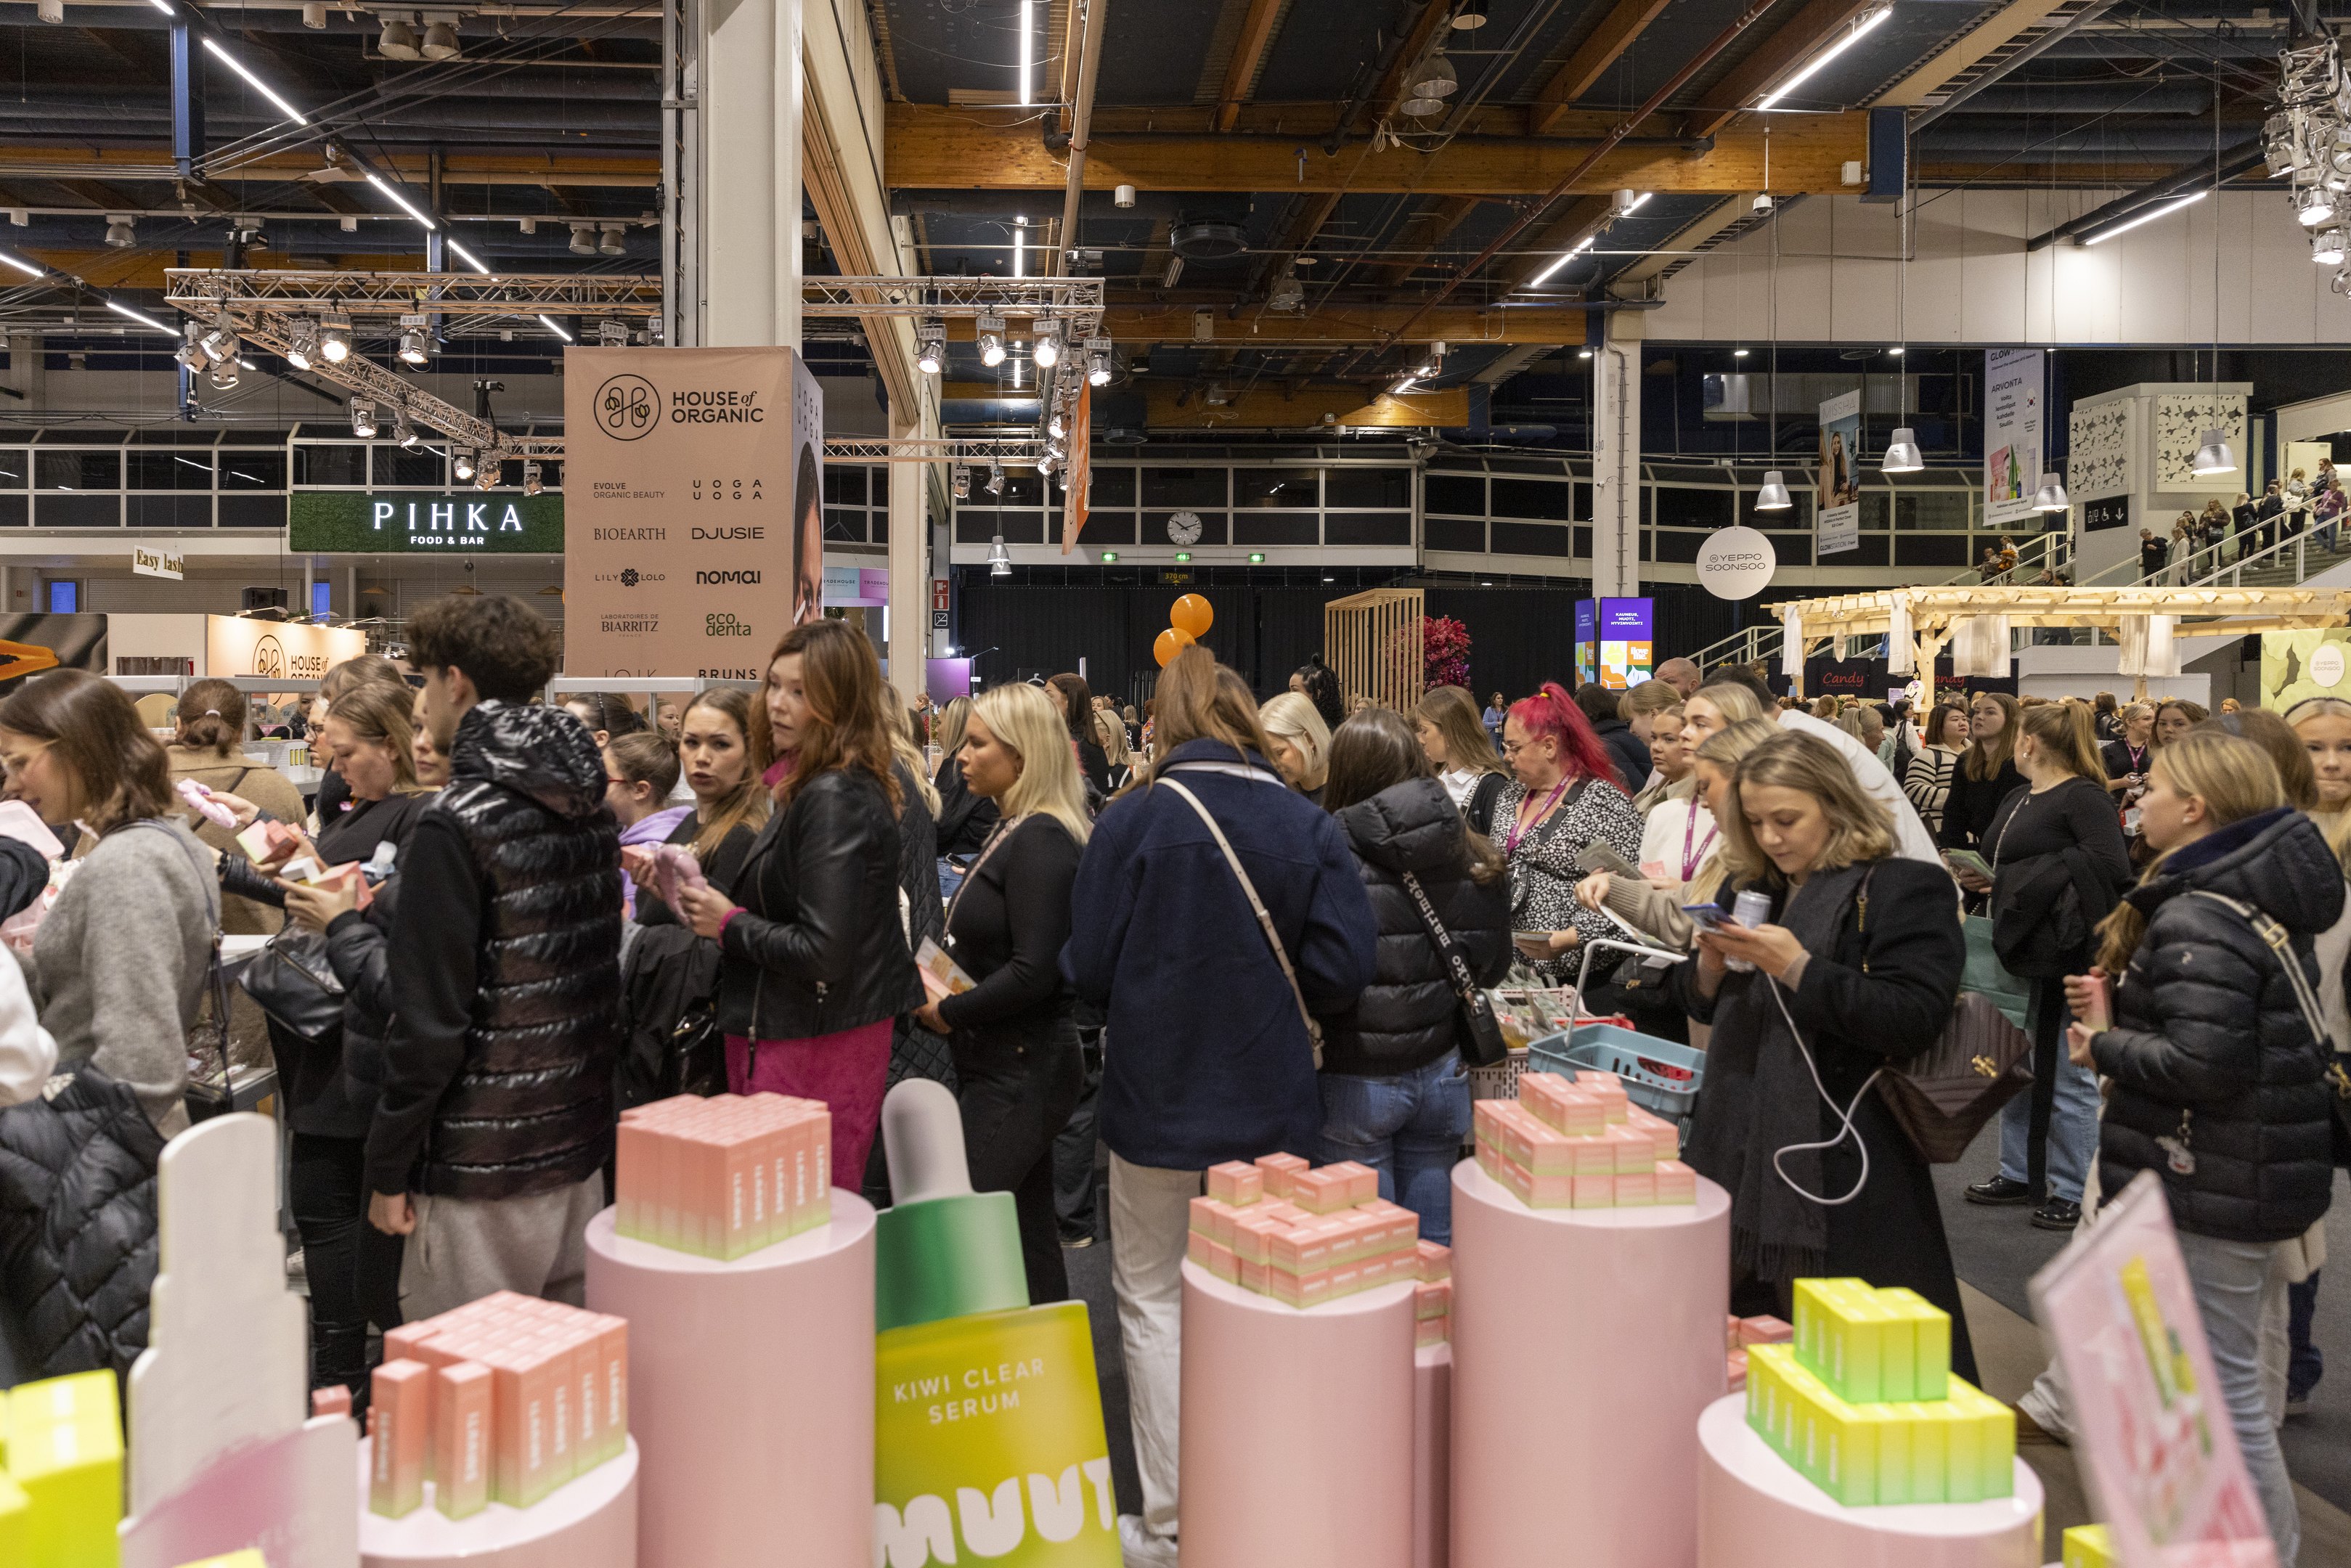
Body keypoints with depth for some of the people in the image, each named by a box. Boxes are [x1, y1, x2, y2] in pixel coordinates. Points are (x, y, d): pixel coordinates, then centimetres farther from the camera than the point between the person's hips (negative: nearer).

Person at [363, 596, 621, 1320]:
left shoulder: (456, 823, -15)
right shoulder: (592, 811, 6)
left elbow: (432, 1015, -17)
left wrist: (389, 1167, -9)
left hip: (482, 1163, -7)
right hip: (582, 1148, 7)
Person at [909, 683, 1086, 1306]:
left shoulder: (1041, 841, -17)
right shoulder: (1013, 832, 13)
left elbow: (1032, 972, -24)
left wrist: (949, 1012, -12)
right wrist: (936, 992, 4)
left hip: (1020, 1070, -10)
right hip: (1004, 1063, 10)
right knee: (1026, 1230, 15)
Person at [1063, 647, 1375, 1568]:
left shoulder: (1133, 820, -11)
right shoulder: (1308, 825, -6)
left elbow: (1088, 970, -10)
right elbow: (1342, 967, -10)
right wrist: (1263, 999, 8)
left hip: (1161, 1101, -2)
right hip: (1273, 1106, 3)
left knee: (1156, 1300, 11)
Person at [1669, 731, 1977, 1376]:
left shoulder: (1904, 888, -6)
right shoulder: (1754, 889, 15)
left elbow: (1916, 1019, -17)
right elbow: (1705, 1006, 22)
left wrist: (1799, 970, -21)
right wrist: (1710, 966, -1)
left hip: (1839, 1171, -6)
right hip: (1738, 1157, 7)